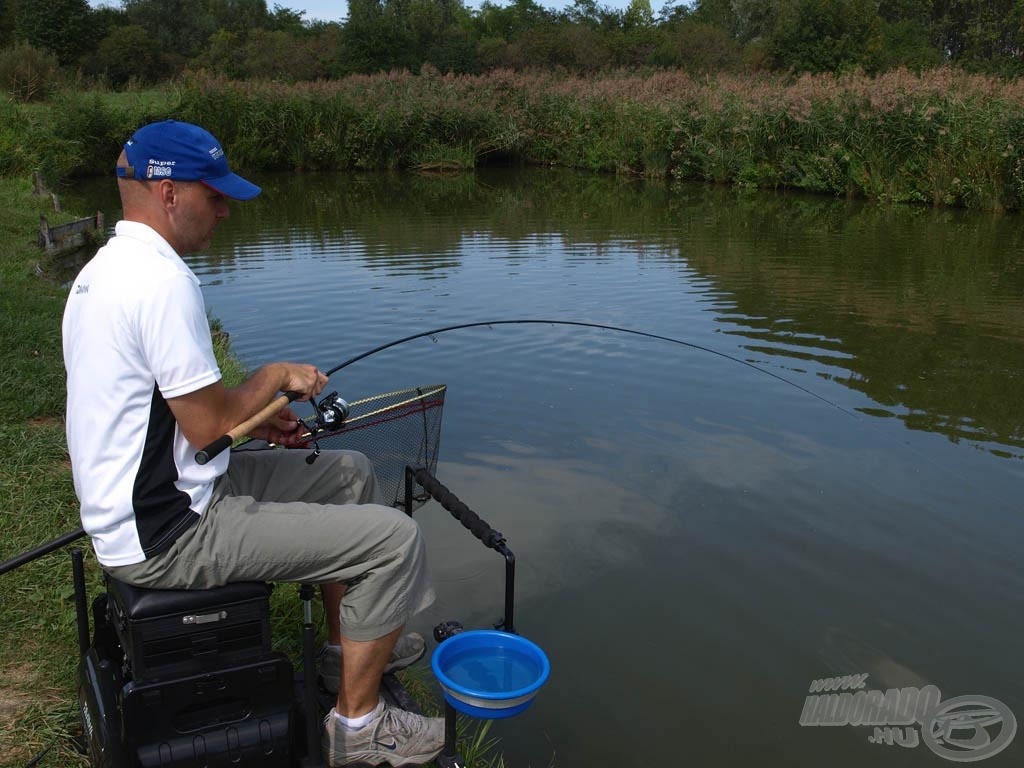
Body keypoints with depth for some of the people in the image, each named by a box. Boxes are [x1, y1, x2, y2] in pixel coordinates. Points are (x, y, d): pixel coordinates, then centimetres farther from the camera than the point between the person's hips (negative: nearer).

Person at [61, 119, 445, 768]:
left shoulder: (102, 269, 11)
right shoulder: (161, 279, -23)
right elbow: (209, 428, -22)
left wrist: (255, 419, 10)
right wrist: (275, 378, -5)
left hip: (144, 505, 11)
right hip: (168, 535, -10)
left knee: (350, 473, 19)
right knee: (395, 537, -10)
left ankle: (350, 645, 32)